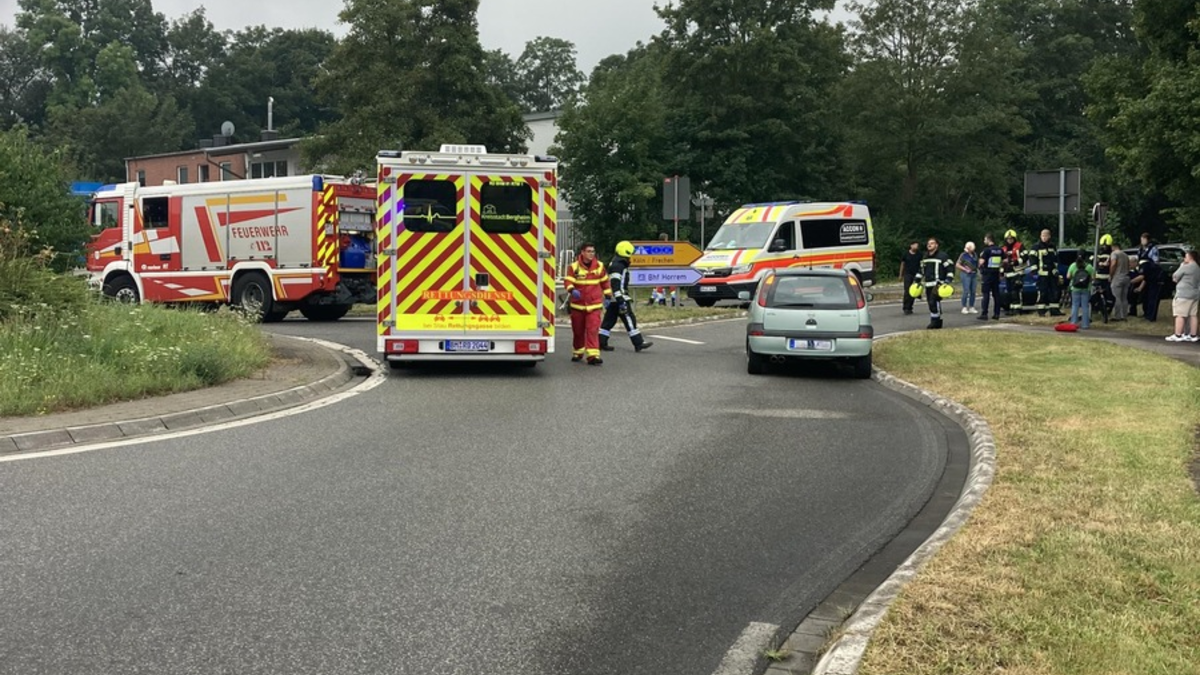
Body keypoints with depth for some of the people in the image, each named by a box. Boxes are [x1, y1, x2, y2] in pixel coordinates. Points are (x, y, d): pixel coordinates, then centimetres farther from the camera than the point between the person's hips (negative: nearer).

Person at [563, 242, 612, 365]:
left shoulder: (599, 266, 3)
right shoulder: (574, 266, -4)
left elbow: (605, 282, 14)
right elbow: (568, 281, -11)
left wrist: (608, 296, 17)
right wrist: (572, 290, -31)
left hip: (594, 304, 0)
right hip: (578, 304, 0)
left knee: (593, 330, -13)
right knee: (578, 330, 12)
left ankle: (593, 355, -18)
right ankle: (577, 352, 31)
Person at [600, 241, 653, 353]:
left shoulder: (617, 264, 19)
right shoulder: (618, 266, -16)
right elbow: (615, 285, -23)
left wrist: (627, 297, 32)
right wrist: (620, 300, -27)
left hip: (614, 299, 11)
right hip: (619, 298, -11)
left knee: (609, 319, 10)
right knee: (629, 319, -8)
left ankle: (601, 343, 11)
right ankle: (638, 343, -6)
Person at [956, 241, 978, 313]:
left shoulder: (974, 254, 12)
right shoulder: (963, 255, -5)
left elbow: (977, 263, 25)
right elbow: (957, 265, -6)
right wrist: (965, 269, -14)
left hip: (973, 274, 6)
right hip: (966, 274, -6)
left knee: (973, 291, 5)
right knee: (966, 291, -11)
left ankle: (971, 307, 12)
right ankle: (964, 308, -5)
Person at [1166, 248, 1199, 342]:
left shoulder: (1185, 267, -12)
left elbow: (1175, 278, -4)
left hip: (1184, 294, -9)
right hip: (1195, 294, 9)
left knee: (1180, 315, -7)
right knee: (1193, 315, 9)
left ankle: (1177, 335, -10)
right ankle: (1193, 335, 10)